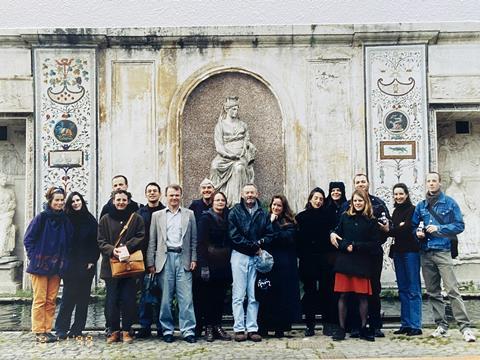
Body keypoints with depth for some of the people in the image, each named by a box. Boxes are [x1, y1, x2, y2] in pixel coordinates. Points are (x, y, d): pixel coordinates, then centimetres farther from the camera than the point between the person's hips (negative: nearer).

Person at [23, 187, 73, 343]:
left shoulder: (65, 220, 5)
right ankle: (39, 332, 7)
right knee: (40, 299, 0)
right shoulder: (41, 218, -7)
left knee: (51, 300, 8)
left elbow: (68, 242, 13)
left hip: (56, 266, 4)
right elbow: (28, 239, -3)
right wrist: (34, 257, -6)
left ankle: (47, 330, 17)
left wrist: (63, 260, 6)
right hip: (40, 265, -4)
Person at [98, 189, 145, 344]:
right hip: (110, 265, 1)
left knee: (128, 299, 1)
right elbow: (101, 241, 4)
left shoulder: (136, 218, 7)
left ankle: (126, 331, 12)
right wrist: (112, 250, -15)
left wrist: (125, 248, -15)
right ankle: (114, 331, 15)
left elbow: (140, 238, -1)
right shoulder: (105, 219, 9)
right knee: (112, 299, 4)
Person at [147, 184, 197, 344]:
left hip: (183, 258, 0)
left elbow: (194, 239, 10)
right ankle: (167, 330, 14)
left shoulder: (189, 214, 11)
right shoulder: (157, 215, 11)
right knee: (165, 297, 4)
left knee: (186, 297, -3)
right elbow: (152, 241, 8)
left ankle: (188, 331, 2)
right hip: (165, 258, 0)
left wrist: (193, 259, 1)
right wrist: (150, 263, 2)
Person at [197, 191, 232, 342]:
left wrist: (231, 261, 5)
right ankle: (209, 328, 10)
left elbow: (231, 240, 14)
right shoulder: (206, 218, -2)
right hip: (211, 262, -5)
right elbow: (201, 243, -8)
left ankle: (217, 326, 15)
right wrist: (203, 265, -16)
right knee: (210, 295, 1)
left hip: (225, 263, 5)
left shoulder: (227, 218, 12)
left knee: (221, 295, 7)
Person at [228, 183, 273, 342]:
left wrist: (260, 243, -11)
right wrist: (254, 246, -9)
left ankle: (252, 328, 10)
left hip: (256, 257, 3)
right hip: (239, 256, -3)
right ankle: (239, 329, 4)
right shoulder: (235, 212, 2)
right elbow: (234, 236, -7)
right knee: (238, 295, -1)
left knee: (254, 296, 5)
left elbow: (269, 234, 9)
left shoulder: (263, 214, 12)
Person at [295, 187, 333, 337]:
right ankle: (309, 325, 10)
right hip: (308, 260, 0)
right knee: (309, 291, 4)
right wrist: (301, 255, -7)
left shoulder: (327, 216, 8)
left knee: (325, 290, 2)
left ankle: (327, 323, 12)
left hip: (324, 259, 0)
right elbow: (298, 239, 2)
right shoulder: (302, 217, 6)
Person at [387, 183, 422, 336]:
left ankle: (415, 325, -3)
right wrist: (399, 227, -11)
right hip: (398, 252, 7)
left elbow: (408, 228, -17)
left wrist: (390, 231, -16)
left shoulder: (412, 209, -5)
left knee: (413, 289, -5)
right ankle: (405, 324, 15)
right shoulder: (396, 211, 17)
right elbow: (395, 230, 9)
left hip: (411, 251, -7)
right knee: (403, 289, 9)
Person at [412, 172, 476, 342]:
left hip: (443, 251, -4)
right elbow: (413, 226, 18)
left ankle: (465, 327, -9)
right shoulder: (420, 206, 13)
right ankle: (441, 325, 16)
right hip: (425, 253, 4)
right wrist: (418, 232, -4)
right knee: (433, 292, 8)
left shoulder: (449, 203, 2)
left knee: (452, 290, -12)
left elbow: (460, 225, -2)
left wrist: (439, 228, -12)